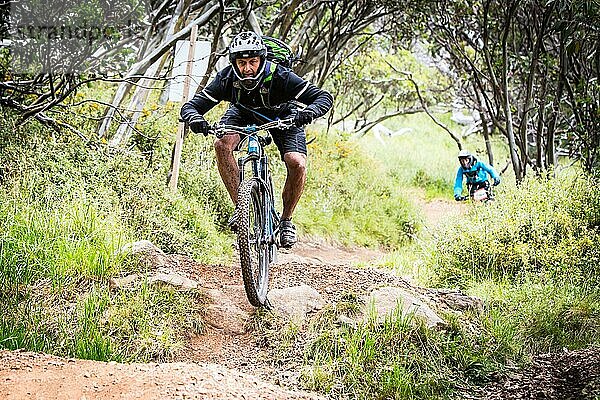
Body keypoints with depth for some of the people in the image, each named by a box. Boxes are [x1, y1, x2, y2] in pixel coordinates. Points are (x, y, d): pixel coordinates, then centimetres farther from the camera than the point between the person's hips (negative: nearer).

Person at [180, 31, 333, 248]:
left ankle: (286, 219, 0)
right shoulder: (227, 79, -31)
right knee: (222, 144, -28)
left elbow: (324, 97, -36)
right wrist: (195, 118, -54)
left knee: (297, 164, -24)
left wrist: (310, 111, -58)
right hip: (243, 112, 2)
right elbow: (190, 107, -30)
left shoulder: (279, 76, -36)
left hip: (282, 115, -2)